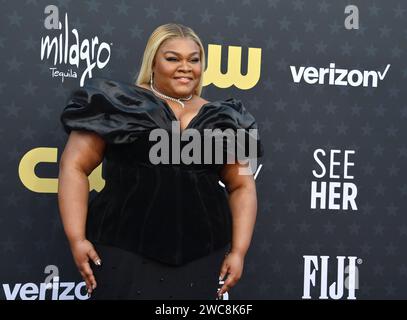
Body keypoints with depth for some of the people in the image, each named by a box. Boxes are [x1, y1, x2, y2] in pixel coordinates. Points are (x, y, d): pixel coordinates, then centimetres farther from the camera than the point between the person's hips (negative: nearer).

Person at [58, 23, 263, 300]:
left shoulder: (220, 119, 10)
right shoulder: (119, 105, 0)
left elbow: (242, 186, 13)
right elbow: (74, 166, -2)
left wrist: (238, 251, 4)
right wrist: (76, 238, -10)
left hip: (204, 260, 3)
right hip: (125, 254, -3)